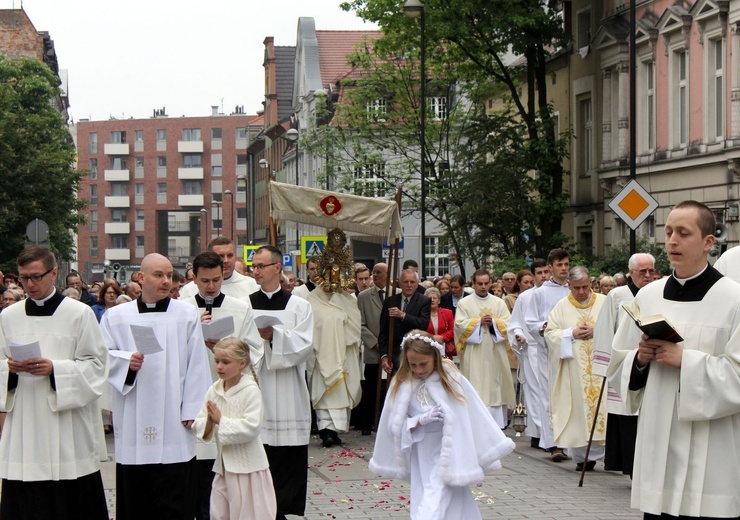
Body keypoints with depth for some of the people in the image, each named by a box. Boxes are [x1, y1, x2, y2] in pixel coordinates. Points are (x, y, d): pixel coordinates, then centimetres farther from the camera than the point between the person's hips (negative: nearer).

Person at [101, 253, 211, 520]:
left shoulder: (187, 315, 4)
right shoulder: (116, 316, 7)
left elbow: (196, 365, 2)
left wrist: (191, 410, -4)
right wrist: (126, 361, -15)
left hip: (173, 425, -1)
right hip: (133, 425, 1)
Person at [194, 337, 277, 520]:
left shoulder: (250, 391, -13)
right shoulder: (214, 390, 4)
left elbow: (251, 428, -22)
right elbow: (199, 427, 6)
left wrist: (221, 420, -19)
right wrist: (209, 422, -16)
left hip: (247, 466, -6)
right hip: (223, 464, 6)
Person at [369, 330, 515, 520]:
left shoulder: (451, 379, -9)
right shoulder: (402, 385, -4)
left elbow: (475, 417, -3)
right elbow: (395, 425, -2)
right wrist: (421, 420, -20)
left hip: (448, 453, -3)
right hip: (420, 454, 3)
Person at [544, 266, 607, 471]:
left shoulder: (604, 302, 6)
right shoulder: (561, 306, 7)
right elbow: (550, 333, 5)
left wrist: (597, 331, -12)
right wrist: (571, 334, -10)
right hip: (573, 369, 0)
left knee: (601, 406, -6)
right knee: (577, 408, -2)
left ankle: (596, 453, 0)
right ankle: (581, 456, 5)